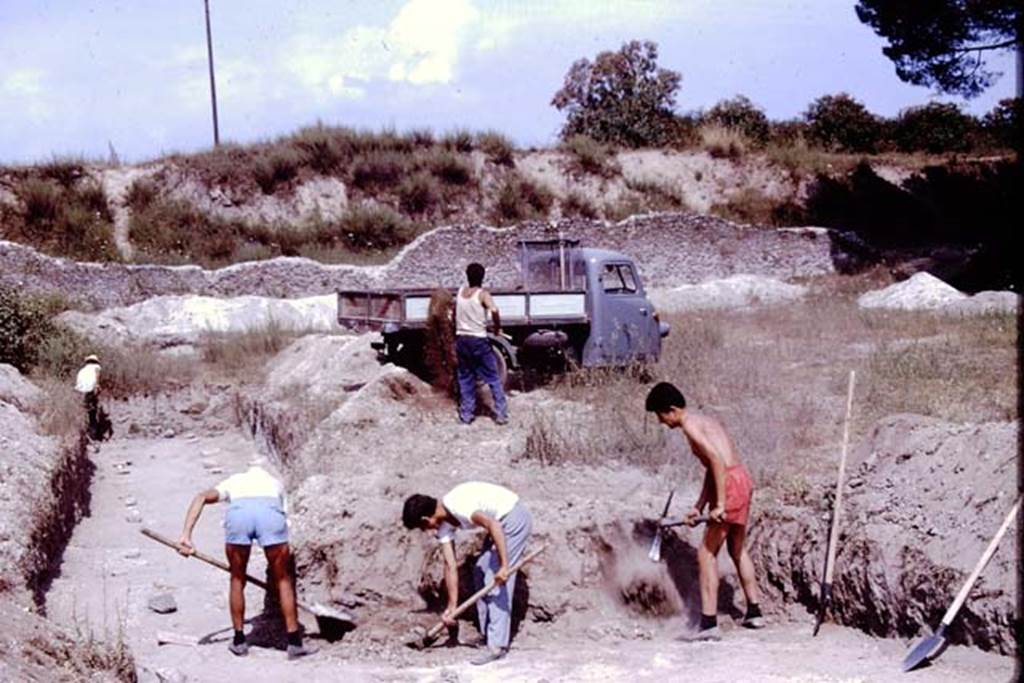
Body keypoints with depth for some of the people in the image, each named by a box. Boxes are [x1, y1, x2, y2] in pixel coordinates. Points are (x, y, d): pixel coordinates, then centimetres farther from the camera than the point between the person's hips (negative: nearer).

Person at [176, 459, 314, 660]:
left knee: (237, 579, 22)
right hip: (271, 514, 0)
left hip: (238, 513, 0)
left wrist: (186, 535, 9)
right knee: (283, 580, 18)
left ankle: (239, 641, 30)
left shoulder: (234, 481, 38)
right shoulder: (275, 484, 40)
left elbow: (201, 498, 16)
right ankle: (295, 644, 21)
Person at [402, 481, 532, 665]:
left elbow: (493, 525, -33)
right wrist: (451, 607, 4)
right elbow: (451, 565, 5)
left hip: (514, 517, -10)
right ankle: (487, 634, 24)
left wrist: (504, 565, -33)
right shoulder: (443, 524, 3)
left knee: (497, 581, -11)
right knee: (480, 573, 15)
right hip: (501, 521, 10)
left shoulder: (456, 506, -26)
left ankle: (497, 645, -10)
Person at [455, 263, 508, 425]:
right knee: (493, 378, 4)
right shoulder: (482, 294, -11)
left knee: (465, 379, 13)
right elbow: (494, 310, -27)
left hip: (461, 339, 5)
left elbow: (454, 314, 13)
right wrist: (498, 328, -12)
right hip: (479, 340, -5)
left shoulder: (460, 292, 5)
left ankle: (466, 415, 13)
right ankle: (501, 414, 1)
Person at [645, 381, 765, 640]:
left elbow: (717, 460, -20)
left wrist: (720, 504, -22)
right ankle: (754, 612, 33)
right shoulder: (705, 420, 20)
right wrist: (698, 507, 20)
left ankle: (709, 624, -8)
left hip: (730, 483, -10)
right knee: (738, 550, 24)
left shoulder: (690, 424, -9)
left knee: (707, 553, -5)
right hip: (743, 479, 10)